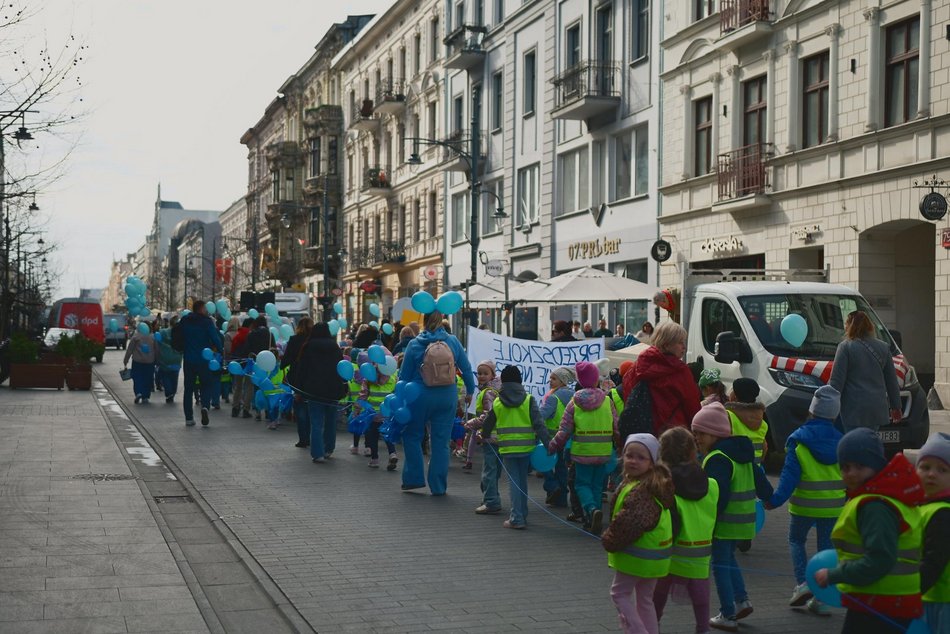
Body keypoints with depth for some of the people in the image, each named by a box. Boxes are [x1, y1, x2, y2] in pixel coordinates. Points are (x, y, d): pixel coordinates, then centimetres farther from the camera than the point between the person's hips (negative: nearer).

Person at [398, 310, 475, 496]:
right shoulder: (452, 341, 0)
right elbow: (466, 369, 6)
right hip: (447, 397, 2)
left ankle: (414, 478, 13)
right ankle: (438, 486, 10)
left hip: (420, 396, -2)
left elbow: (404, 376, -1)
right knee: (441, 441, 7)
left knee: (412, 436, 16)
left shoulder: (414, 344, -4)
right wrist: (470, 390, 19)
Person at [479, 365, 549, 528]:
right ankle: (522, 515, 24)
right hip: (526, 447, 1)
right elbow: (539, 424, -9)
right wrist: (546, 443, -8)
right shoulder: (529, 400, -3)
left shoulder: (497, 403, 1)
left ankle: (517, 519, -5)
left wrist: (484, 436, 32)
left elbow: (487, 425, 12)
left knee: (513, 482, 2)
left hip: (507, 449, -1)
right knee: (522, 480, 16)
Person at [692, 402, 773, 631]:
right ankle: (742, 600, 18)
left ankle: (728, 616, 6)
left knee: (721, 565, 2)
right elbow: (758, 478, 17)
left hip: (725, 521, -9)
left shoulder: (717, 459, -19)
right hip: (744, 520, 9)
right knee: (729, 559, 26)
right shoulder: (742, 453, 10)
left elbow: (718, 495, -24)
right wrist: (769, 497, 33)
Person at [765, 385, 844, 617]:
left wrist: (775, 500, -15)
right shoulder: (840, 442, 0)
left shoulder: (798, 441, -10)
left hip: (803, 505, -2)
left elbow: (790, 476, -16)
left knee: (796, 540, 20)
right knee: (826, 548, 12)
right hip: (833, 506, 2)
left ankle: (802, 584, 2)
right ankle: (821, 599, 10)